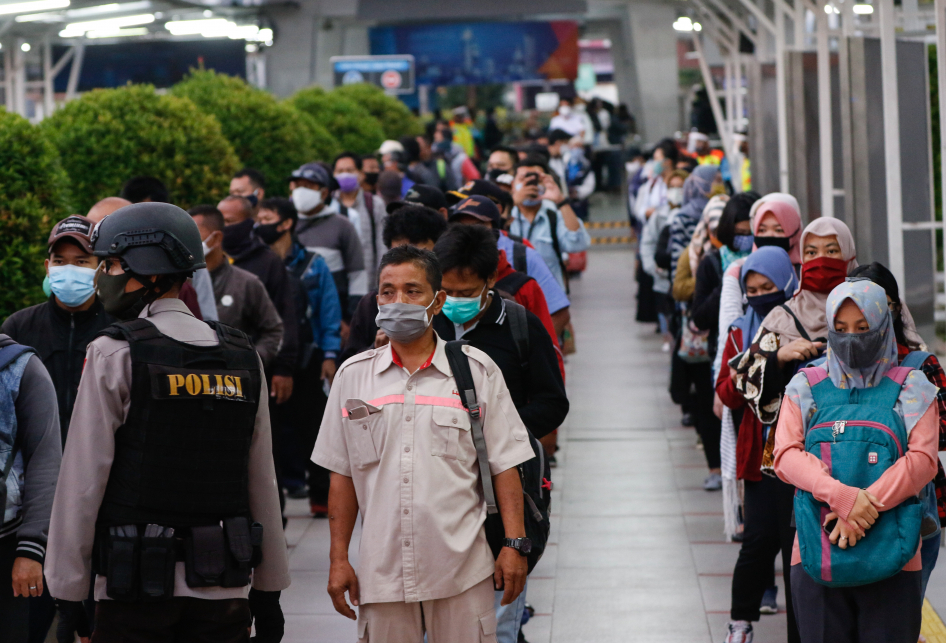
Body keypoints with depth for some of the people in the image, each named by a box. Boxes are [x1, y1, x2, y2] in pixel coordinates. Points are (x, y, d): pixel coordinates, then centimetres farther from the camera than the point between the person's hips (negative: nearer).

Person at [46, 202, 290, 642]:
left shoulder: (113, 355, -5)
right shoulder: (243, 357, 9)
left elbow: (83, 479, -7)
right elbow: (262, 481, 11)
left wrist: (67, 589, -4)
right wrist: (270, 589, 16)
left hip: (135, 590, -4)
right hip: (223, 588, 4)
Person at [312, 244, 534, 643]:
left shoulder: (477, 370, 3)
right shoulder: (353, 376, 8)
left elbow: (504, 465, 4)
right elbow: (343, 476, 10)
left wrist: (514, 544, -4)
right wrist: (338, 559, 7)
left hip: (461, 569, -2)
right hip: (381, 573, 2)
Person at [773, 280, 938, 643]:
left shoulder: (910, 389, 8)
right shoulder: (806, 387, 12)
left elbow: (922, 460, -3)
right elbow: (785, 454, -1)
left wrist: (867, 505, -16)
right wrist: (842, 496, -17)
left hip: (891, 554, -1)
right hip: (816, 555, 1)